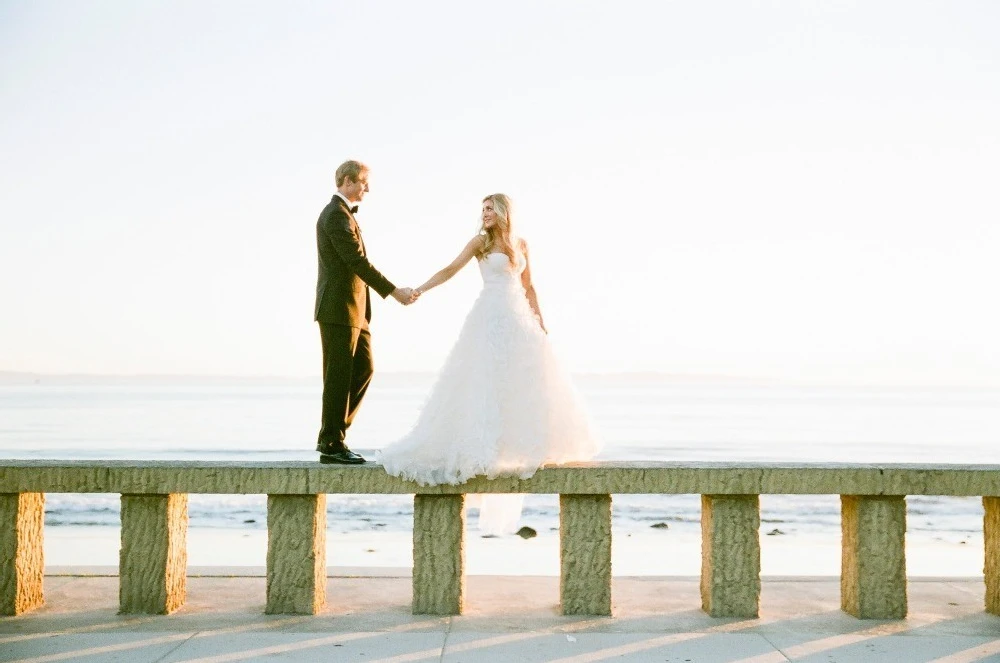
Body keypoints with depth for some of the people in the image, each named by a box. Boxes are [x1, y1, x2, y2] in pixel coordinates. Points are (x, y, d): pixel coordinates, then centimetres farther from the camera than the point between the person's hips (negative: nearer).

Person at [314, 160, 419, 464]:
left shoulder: (343, 213, 18)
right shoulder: (336, 214, -14)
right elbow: (358, 261, -21)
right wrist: (394, 292, -20)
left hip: (353, 309, 10)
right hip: (339, 308, -10)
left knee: (364, 368, 12)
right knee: (339, 376, -4)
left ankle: (332, 435, 17)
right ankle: (332, 445, 4)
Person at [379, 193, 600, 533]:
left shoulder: (521, 244, 13)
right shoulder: (481, 241, 1)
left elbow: (527, 285, 16)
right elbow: (450, 269, -3)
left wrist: (540, 320, 11)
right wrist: (419, 290, -13)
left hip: (519, 318, 5)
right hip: (492, 317, -5)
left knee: (529, 382, 3)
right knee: (488, 382, -8)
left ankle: (527, 446, 13)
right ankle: (487, 449, -4)